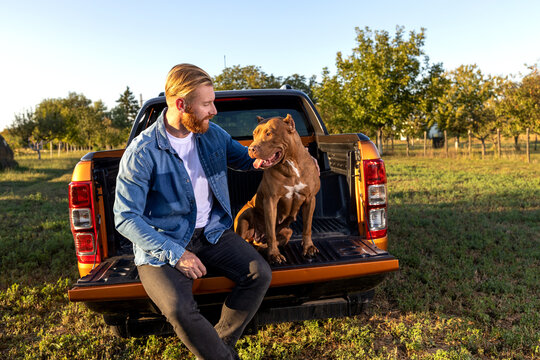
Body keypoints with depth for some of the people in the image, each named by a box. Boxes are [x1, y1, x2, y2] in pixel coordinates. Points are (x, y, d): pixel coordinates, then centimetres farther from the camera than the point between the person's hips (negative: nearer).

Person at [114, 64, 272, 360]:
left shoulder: (212, 133, 2)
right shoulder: (141, 154, -15)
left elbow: (241, 158, 20)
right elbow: (126, 218, -13)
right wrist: (175, 254, -21)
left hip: (212, 232, 5)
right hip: (163, 244, -4)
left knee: (260, 274, -17)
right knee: (179, 309, -30)